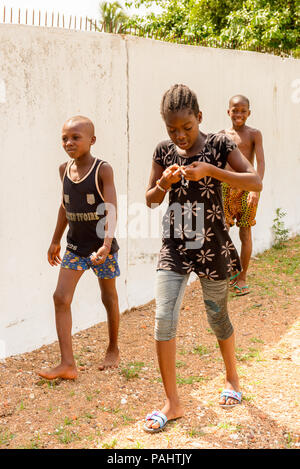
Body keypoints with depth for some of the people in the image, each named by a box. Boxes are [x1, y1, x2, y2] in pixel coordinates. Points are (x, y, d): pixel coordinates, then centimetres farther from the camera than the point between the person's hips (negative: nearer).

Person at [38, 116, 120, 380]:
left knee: (109, 297, 11)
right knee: (61, 298, -7)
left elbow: (111, 210, -20)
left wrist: (107, 245, -33)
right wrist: (56, 240, 19)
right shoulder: (65, 169, 4)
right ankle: (68, 364, -4)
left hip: (101, 244, -5)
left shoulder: (103, 170, -13)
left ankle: (113, 350, 32)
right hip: (75, 246, 5)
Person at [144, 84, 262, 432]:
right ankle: (172, 403, 6)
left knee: (217, 317, 13)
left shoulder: (218, 145, -6)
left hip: (212, 247, -2)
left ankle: (232, 377, 41)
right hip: (174, 247, 3)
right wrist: (164, 183, -13)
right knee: (163, 319, -7)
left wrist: (209, 170, -26)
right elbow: (150, 200, 9)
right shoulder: (164, 151, 4)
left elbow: (255, 183, -16)